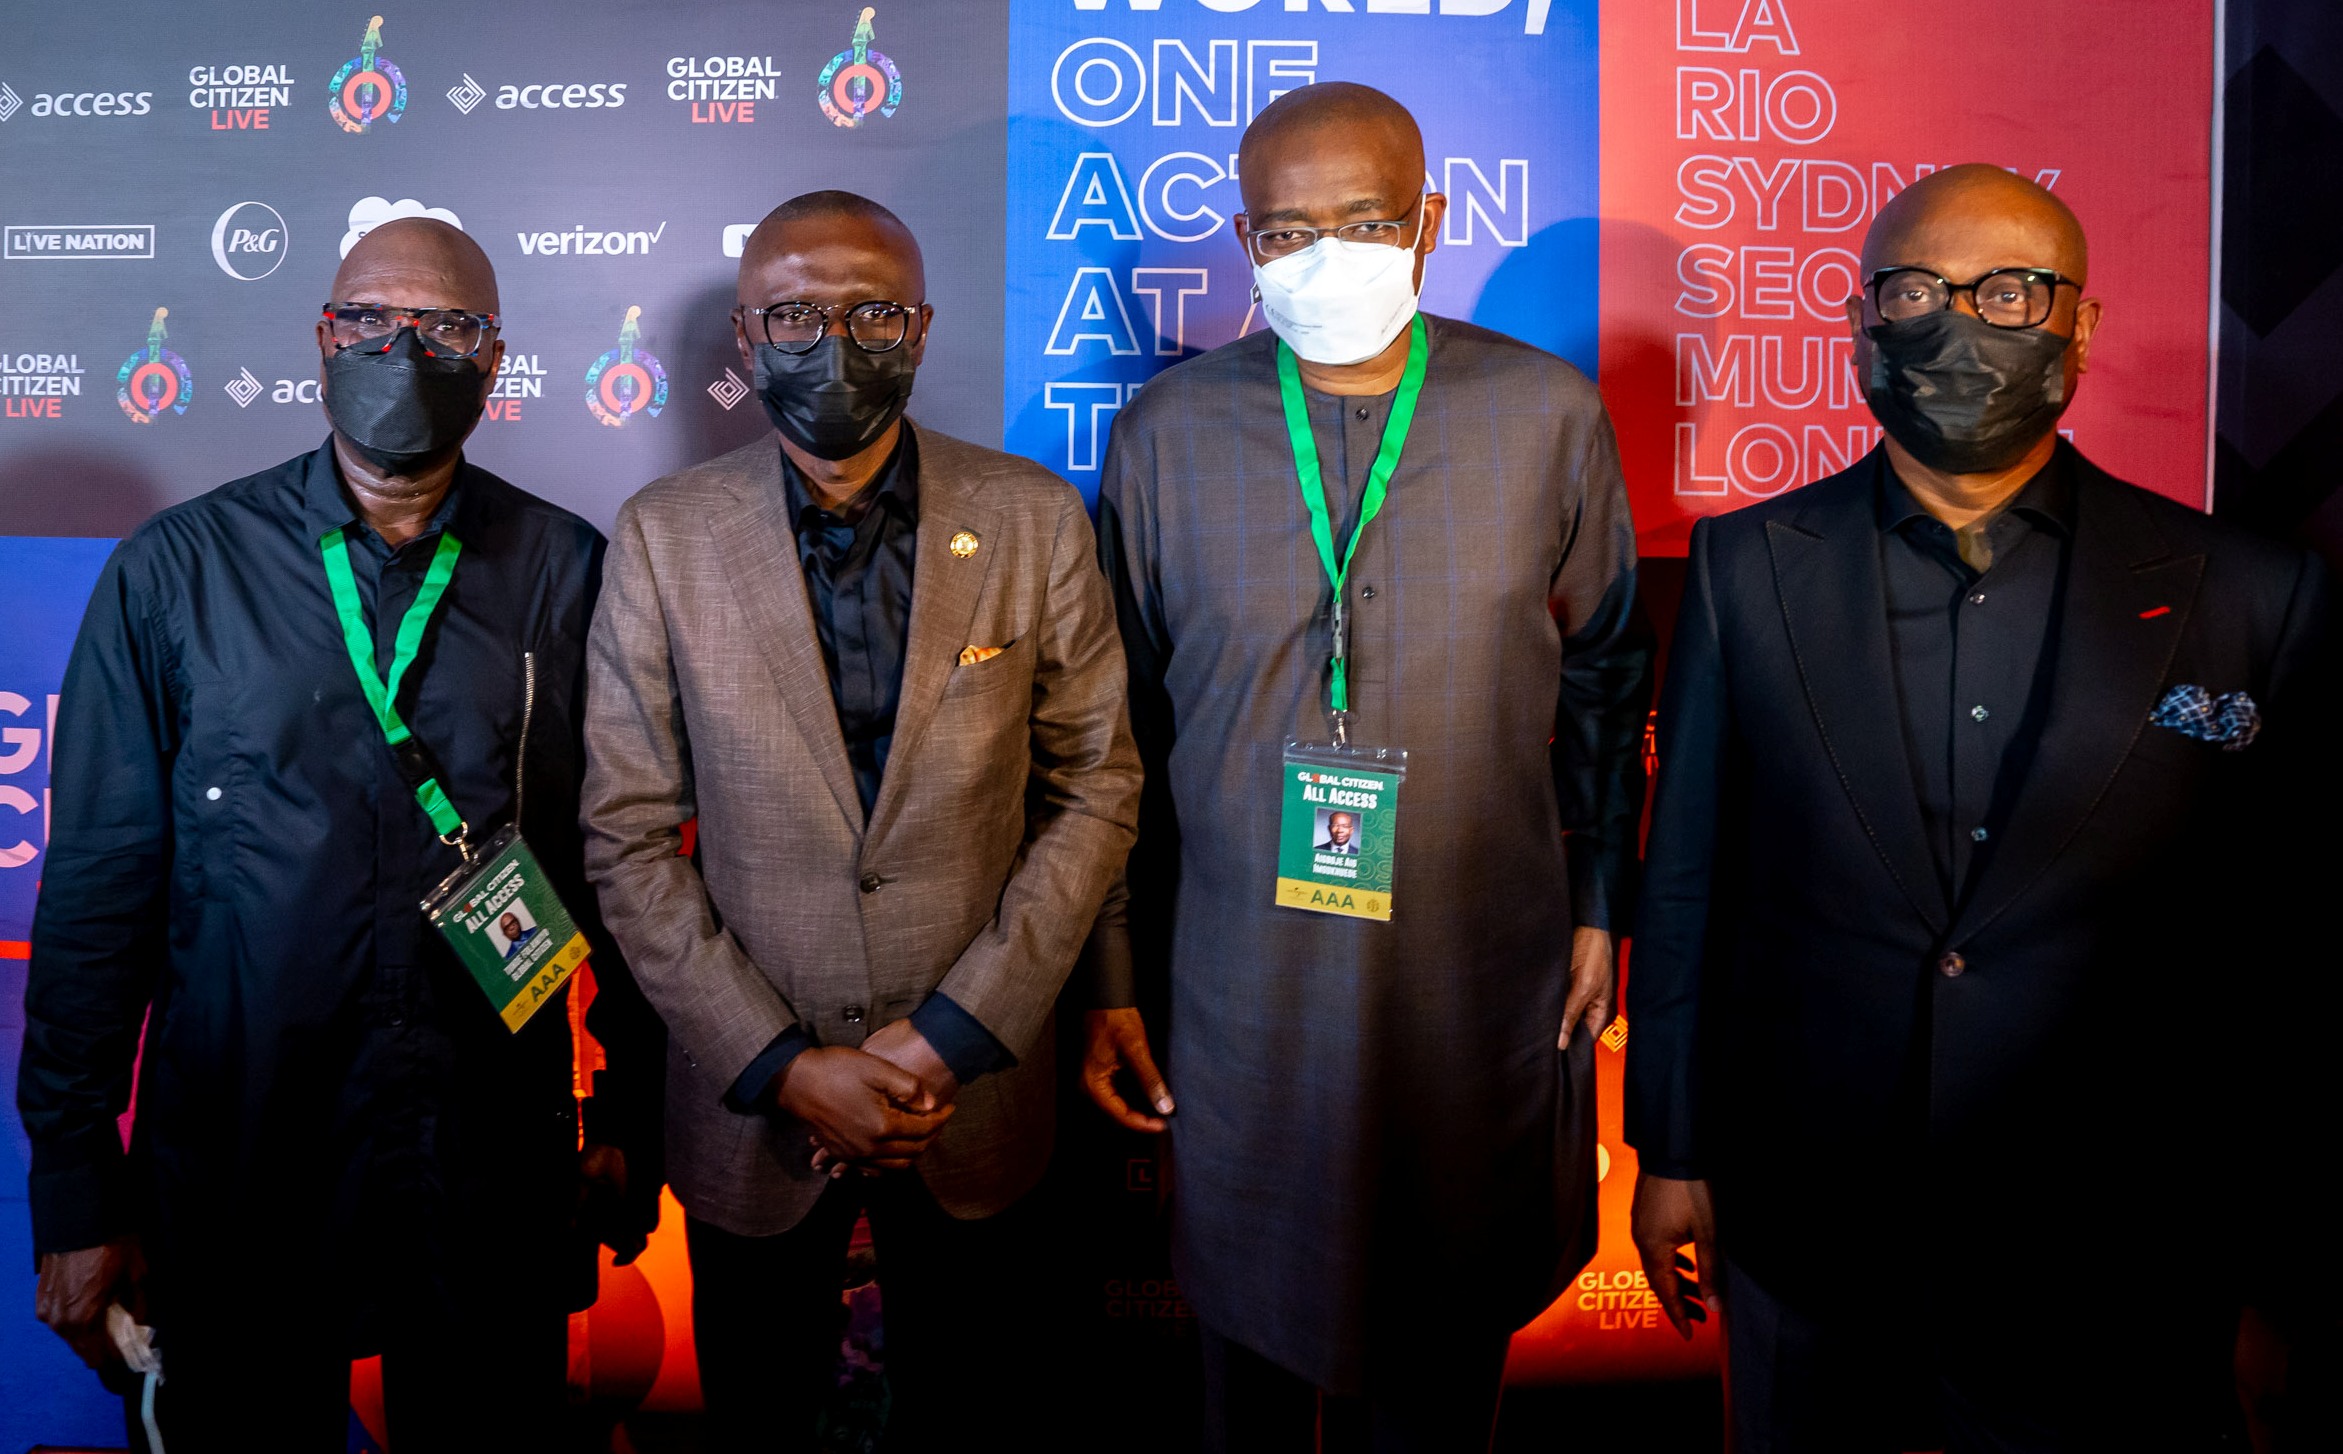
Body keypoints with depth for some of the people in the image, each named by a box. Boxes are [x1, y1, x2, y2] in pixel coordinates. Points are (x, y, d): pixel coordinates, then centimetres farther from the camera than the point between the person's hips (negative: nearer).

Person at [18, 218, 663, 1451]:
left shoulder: (567, 575, -1)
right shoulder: (174, 572, -2)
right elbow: (100, 885, -2)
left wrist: (633, 1114, 3)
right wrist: (77, 1190, -2)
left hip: (495, 1162, 1)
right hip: (238, 1160, 0)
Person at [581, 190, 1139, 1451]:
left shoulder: (1035, 521, -6)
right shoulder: (664, 537, -7)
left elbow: (1096, 790, -4)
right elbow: (629, 836, -5)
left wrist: (952, 1036, -10)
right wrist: (787, 1065, -12)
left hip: (979, 1087, 1)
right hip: (749, 1102, 0)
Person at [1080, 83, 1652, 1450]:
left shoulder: (1549, 414, -4)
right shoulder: (1167, 431, -5)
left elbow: (1605, 680, 7)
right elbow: (1118, 727, 0)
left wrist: (1600, 908, 6)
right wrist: (1112, 977, 1)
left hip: (1485, 979, 1)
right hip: (1245, 978, 0)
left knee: (1450, 1345, 18)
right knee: (1255, 1327, 18)